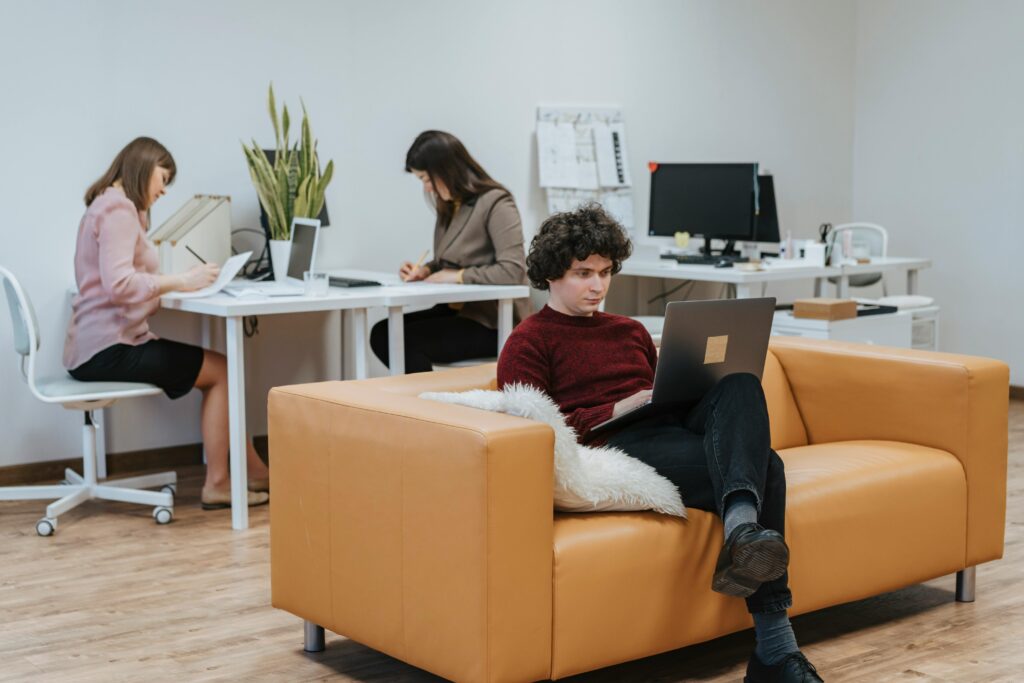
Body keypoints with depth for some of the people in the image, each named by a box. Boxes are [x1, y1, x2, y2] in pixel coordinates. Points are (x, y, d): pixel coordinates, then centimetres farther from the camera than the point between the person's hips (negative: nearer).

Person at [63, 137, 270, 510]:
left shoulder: (109, 206, 20)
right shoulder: (118, 208, -13)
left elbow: (119, 279, 13)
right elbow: (117, 283, -25)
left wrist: (177, 281, 2)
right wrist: (180, 281, -22)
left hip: (102, 344, 10)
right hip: (108, 349, -10)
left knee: (219, 369, 9)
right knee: (223, 370, -4)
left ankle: (256, 473, 11)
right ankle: (216, 483, 4)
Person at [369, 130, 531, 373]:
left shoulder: (496, 203, -14)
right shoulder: (449, 205, 11)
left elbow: (512, 271, -24)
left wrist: (458, 276, -19)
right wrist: (425, 270, 1)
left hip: (494, 323, -9)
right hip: (456, 309, 9)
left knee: (407, 341, -22)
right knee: (382, 333, -9)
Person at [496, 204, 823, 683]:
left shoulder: (630, 332, 32)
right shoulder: (528, 343, 10)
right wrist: (620, 409, -11)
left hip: (672, 426, 6)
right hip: (617, 445, -6)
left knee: (741, 385, -29)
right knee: (763, 467, -28)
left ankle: (743, 532, -48)